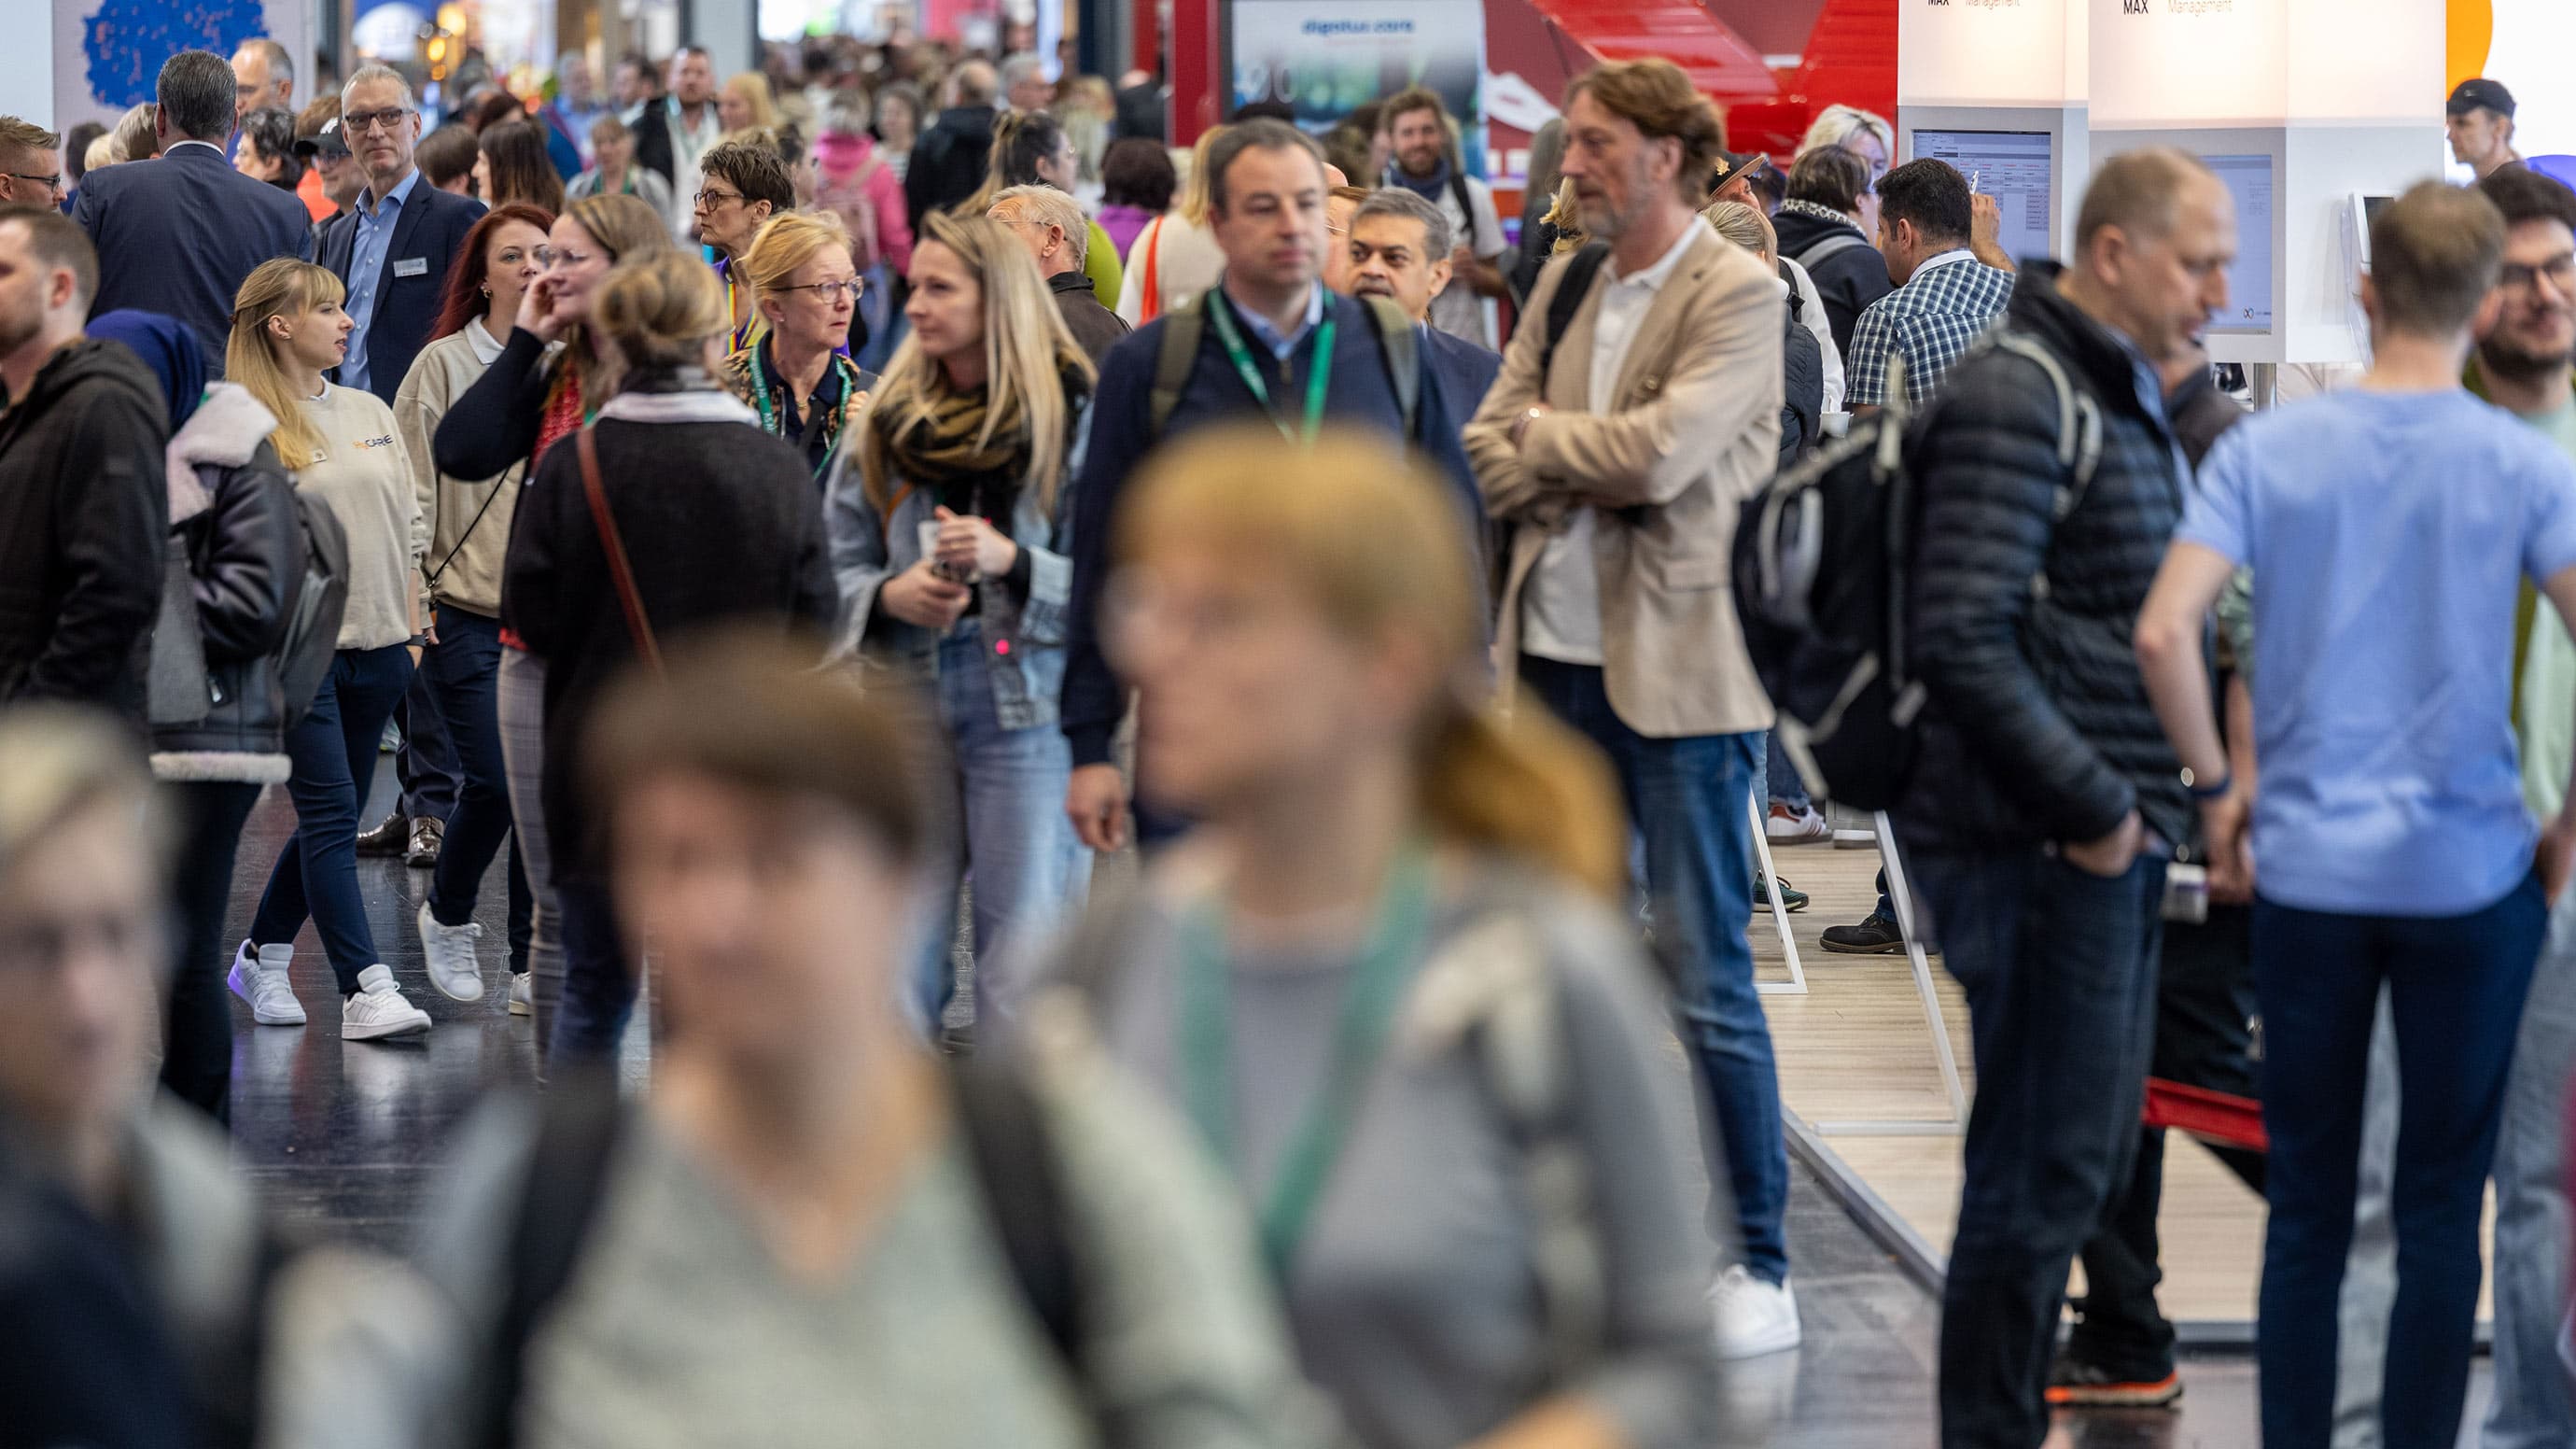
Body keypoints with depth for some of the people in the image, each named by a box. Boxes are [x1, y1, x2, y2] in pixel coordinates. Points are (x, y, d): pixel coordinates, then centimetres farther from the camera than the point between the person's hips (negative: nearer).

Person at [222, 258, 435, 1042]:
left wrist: (411, 627, 13)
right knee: (331, 815, -10)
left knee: (333, 817, 11)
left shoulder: (370, 412, 13)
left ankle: (263, 956, 28)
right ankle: (365, 989, -13)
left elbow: (406, 525, 17)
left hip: (375, 649, 6)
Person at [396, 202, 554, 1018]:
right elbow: (412, 488, -2)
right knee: (492, 782, -9)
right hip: (466, 613, -3)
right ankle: (446, 918, 19)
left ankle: (532, 966, 11)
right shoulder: (444, 366, -1)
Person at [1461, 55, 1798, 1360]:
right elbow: (1486, 458, 7)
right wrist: (1597, 471, -10)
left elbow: (1659, 454, -21)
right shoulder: (1563, 290, 12)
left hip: (1681, 669, -7)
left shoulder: (1737, 296, -9)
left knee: (1707, 975, -5)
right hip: (1561, 660, 7)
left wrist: (1543, 437, -4)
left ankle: (1759, 1265, 2)